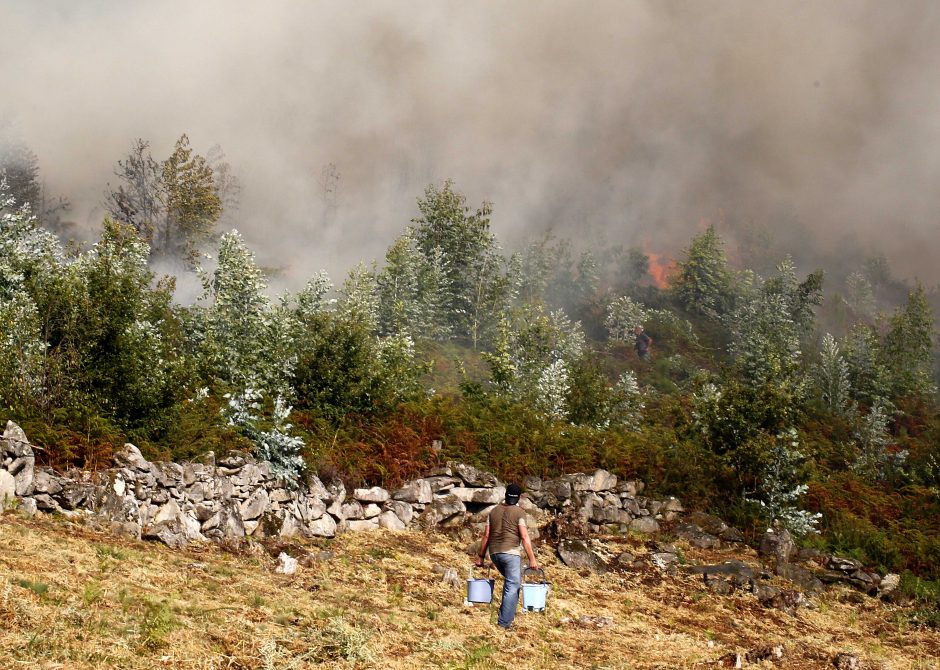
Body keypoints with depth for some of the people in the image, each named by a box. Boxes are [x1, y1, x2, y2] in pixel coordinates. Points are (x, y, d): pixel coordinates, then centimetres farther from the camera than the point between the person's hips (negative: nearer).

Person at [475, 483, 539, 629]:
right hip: (511, 553, -6)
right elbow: (524, 537, -10)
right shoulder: (519, 512, -3)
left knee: (510, 581, 25)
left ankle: (506, 611, 19)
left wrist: (481, 556, 15)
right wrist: (532, 559, -10)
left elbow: (486, 535, 10)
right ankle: (505, 621, -8)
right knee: (513, 586, -2)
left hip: (495, 553, 6)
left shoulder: (494, 511, 12)